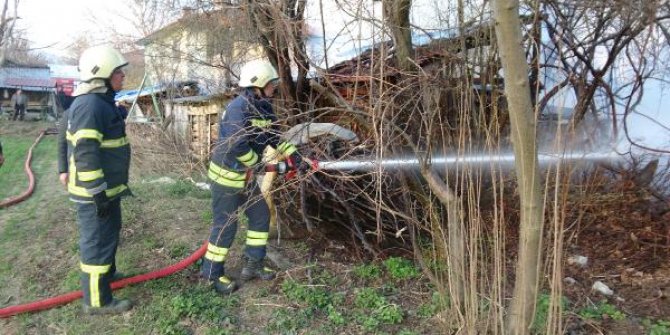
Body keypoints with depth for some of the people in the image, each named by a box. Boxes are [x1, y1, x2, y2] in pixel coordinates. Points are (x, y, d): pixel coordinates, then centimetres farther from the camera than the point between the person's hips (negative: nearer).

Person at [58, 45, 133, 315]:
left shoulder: (101, 101, 11)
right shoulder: (91, 105, -22)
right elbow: (85, 154, -27)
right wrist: (98, 192, -25)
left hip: (106, 187, 10)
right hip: (95, 191, -10)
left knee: (109, 232, 25)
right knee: (98, 241, 0)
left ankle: (106, 273, 45)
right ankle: (97, 300, 11)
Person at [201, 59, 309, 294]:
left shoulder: (263, 108, 5)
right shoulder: (239, 108, -24)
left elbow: (274, 137, 12)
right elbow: (237, 145, -32)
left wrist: (294, 156, 1)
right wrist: (256, 164, -17)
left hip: (244, 175, 9)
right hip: (226, 175, -9)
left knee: (261, 215, 13)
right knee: (226, 224, 0)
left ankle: (253, 264, 26)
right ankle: (211, 273, 17)